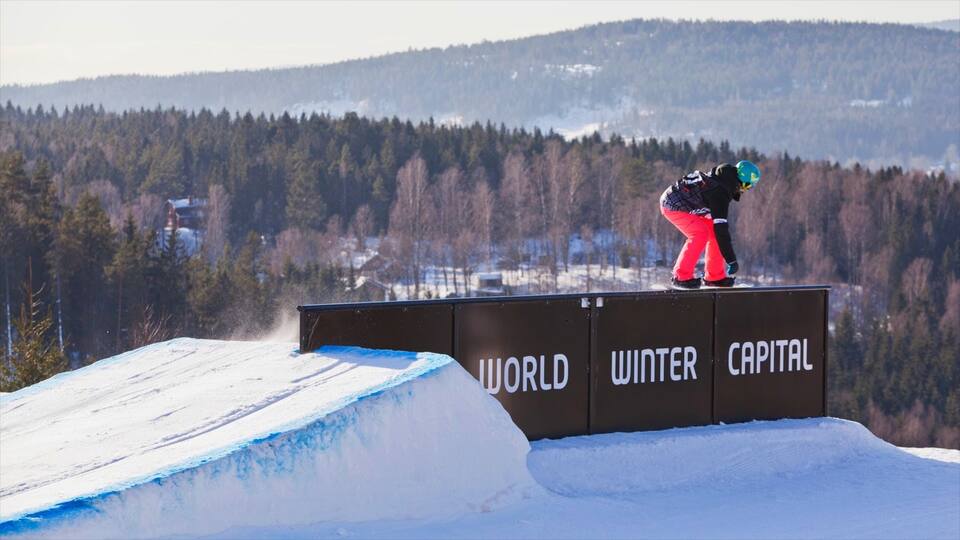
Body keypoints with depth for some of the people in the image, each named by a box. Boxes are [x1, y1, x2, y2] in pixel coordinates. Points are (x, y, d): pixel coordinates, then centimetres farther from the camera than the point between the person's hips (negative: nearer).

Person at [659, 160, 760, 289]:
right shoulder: (719, 192, -32)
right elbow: (721, 228, -34)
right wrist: (731, 259, -32)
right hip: (672, 205, -10)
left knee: (713, 232, 2)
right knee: (700, 234, -23)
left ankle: (714, 276, 10)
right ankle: (681, 277, -15)